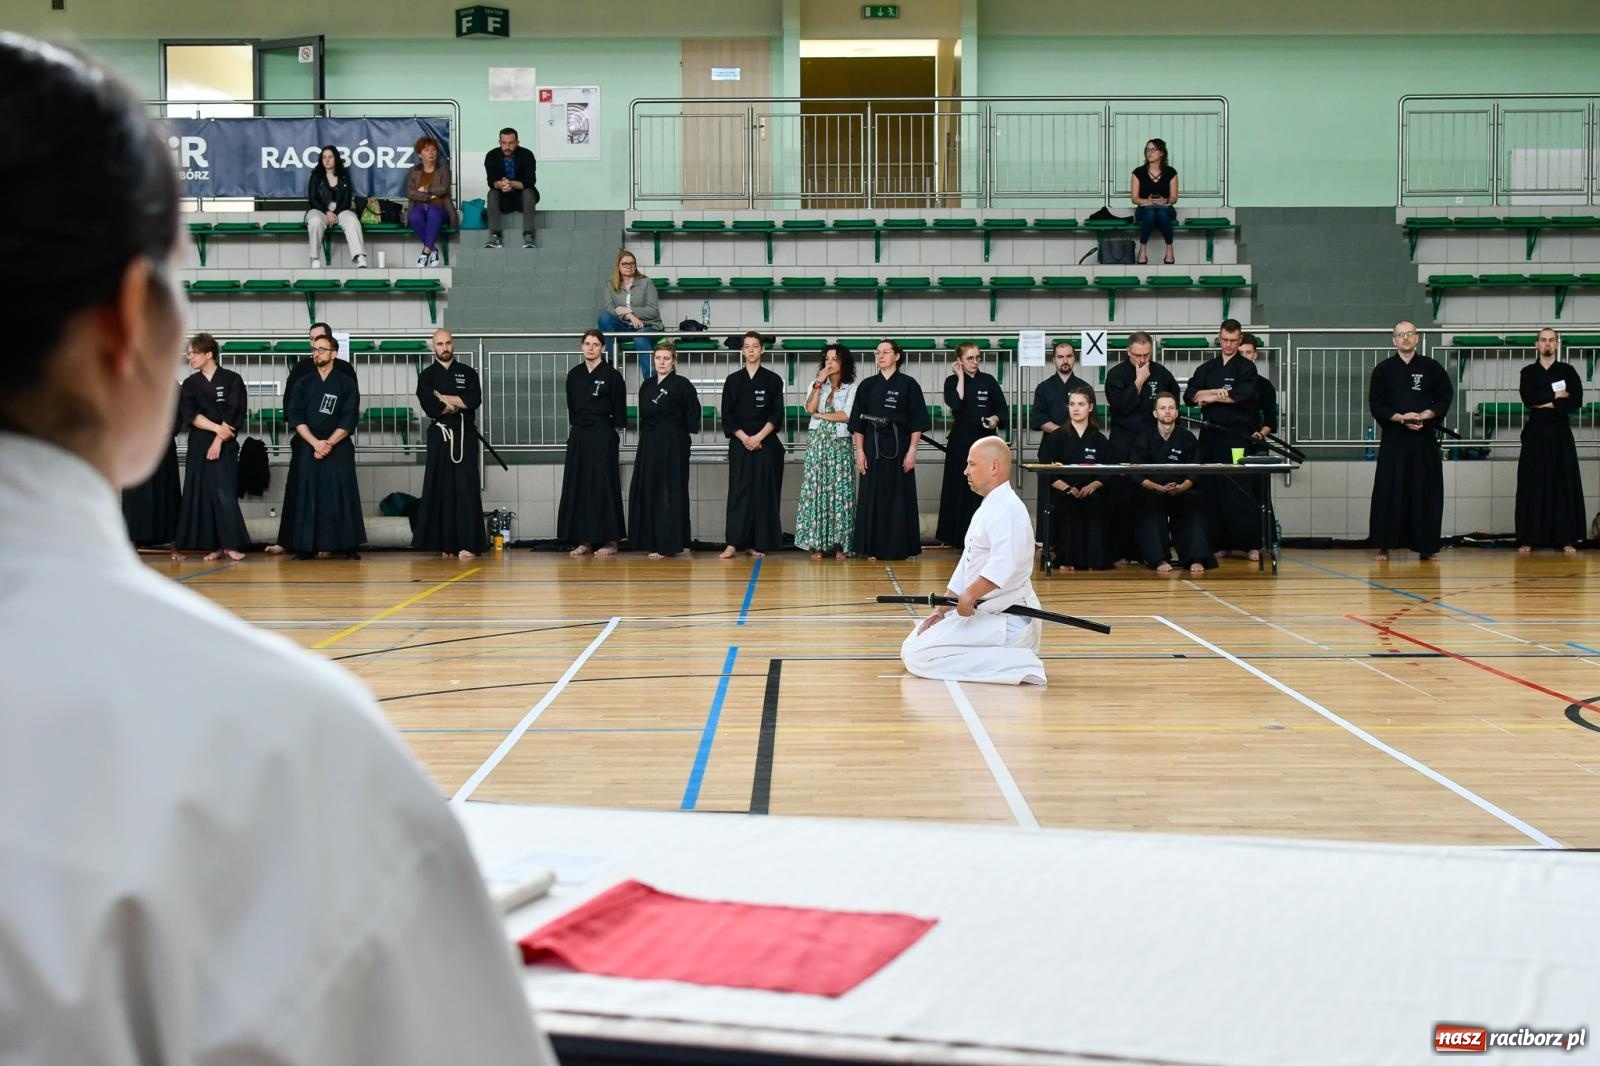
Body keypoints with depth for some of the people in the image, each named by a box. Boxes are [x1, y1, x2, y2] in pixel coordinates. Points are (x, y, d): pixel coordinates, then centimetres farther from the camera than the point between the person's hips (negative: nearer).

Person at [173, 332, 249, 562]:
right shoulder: (190, 383, 10)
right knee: (202, 493, 0)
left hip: (226, 445, -4)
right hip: (198, 445, 4)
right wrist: (217, 428, -13)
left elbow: (235, 415, -6)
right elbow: (189, 415, -1)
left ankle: (231, 544, -6)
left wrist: (219, 439, -12)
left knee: (224, 493, -12)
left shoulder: (232, 380, 0)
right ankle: (214, 546, 6)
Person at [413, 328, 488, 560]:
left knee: (466, 490, -7)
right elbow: (431, 408, -8)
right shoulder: (427, 376, 7)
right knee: (442, 490, -2)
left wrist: (444, 398, -8)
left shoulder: (468, 373, 11)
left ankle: (468, 544, -11)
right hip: (440, 437, 0)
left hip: (466, 437, 0)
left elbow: (475, 400, -6)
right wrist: (460, 403, -5)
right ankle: (446, 544, 2)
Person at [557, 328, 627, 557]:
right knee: (577, 485, 4)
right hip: (578, 435, 5)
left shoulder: (611, 375, -5)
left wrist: (616, 435, -3)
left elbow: (619, 409, -2)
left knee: (603, 486, -4)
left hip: (603, 435, -5)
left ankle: (610, 541, 3)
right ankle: (584, 540, 10)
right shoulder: (574, 374, 9)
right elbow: (571, 407, 15)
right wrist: (576, 429, 10)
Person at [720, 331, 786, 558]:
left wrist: (758, 437, -11)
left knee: (763, 493, -1)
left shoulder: (773, 380, 5)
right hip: (739, 443, 0)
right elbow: (727, 416, 4)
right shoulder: (733, 380, 7)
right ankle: (733, 544, -8)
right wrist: (744, 438, -9)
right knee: (739, 493, -5)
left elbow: (777, 415, 0)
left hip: (766, 444, 0)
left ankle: (757, 544, 4)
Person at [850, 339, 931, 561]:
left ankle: (900, 547, 10)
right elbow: (858, 422, 7)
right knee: (873, 497, 2)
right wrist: (860, 451, 0)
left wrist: (912, 450, -9)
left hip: (899, 446, -2)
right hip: (873, 445, 2)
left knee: (899, 497, 1)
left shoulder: (908, 384, 0)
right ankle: (874, 548, 8)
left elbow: (918, 421, -2)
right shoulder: (867, 386, 7)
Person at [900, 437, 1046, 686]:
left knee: (918, 657, -18)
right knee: (911, 649, 13)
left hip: (1006, 619, -11)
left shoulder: (1007, 509, -17)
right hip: (979, 613, 11)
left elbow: (1003, 566, -33)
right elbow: (967, 564, 19)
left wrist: (969, 596, -27)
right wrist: (943, 609, 13)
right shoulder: (988, 508, 17)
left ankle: (1019, 665, -17)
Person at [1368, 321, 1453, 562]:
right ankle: (1384, 547, 3)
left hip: (1424, 438, 1)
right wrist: (1400, 418, -14)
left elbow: (1445, 397, 6)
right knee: (1389, 492, -3)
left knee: (1425, 492, 1)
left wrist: (1425, 415, -11)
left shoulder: (1431, 367, 6)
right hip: (1393, 438, -1)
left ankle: (1426, 547, 9)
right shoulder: (1383, 369, 4)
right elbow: (1376, 404, 1)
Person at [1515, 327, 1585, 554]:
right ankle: (1527, 540, 0)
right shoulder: (1528, 372, 7)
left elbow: (1576, 401, -8)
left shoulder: (1567, 371, 6)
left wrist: (1546, 403, -14)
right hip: (1536, 433, 0)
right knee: (1532, 486, -3)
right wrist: (1556, 395, -10)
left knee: (1565, 484, -2)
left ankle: (1567, 539, 1)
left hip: (1561, 433, 0)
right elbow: (1528, 399, -11)